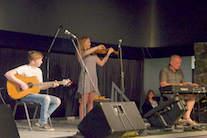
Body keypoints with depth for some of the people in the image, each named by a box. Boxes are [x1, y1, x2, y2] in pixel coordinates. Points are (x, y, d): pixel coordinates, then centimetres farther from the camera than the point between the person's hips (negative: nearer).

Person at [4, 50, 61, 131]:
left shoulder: (39, 71, 14)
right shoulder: (24, 68, -11)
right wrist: (21, 83, -27)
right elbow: (7, 74, -23)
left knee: (57, 101, -2)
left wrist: (51, 85, 3)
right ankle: (43, 124, -21)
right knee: (46, 98, -33)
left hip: (35, 94, 9)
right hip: (25, 95, -8)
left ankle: (41, 120, -3)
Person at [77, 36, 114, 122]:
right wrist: (97, 47, -18)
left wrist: (108, 53, 11)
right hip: (85, 77, -6)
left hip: (93, 78, 6)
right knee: (84, 101, -7)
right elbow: (85, 53, -25)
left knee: (91, 101, 5)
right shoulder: (80, 53, -1)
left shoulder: (93, 54, 18)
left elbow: (101, 63, 17)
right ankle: (81, 121, -4)